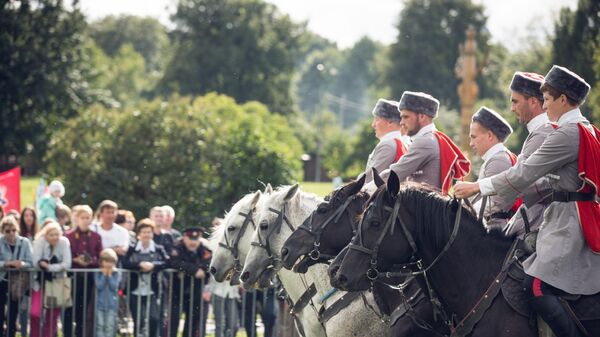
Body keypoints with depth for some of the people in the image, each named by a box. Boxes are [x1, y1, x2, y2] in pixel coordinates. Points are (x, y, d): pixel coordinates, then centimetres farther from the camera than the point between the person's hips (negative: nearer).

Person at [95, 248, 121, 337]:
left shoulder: (116, 274, -1)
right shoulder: (98, 274, -1)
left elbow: (114, 286, -13)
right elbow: (99, 286, -14)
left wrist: (109, 275, -13)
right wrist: (104, 275, -13)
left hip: (112, 304, 0)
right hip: (100, 304, 0)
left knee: (110, 326, 3)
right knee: (100, 326, 2)